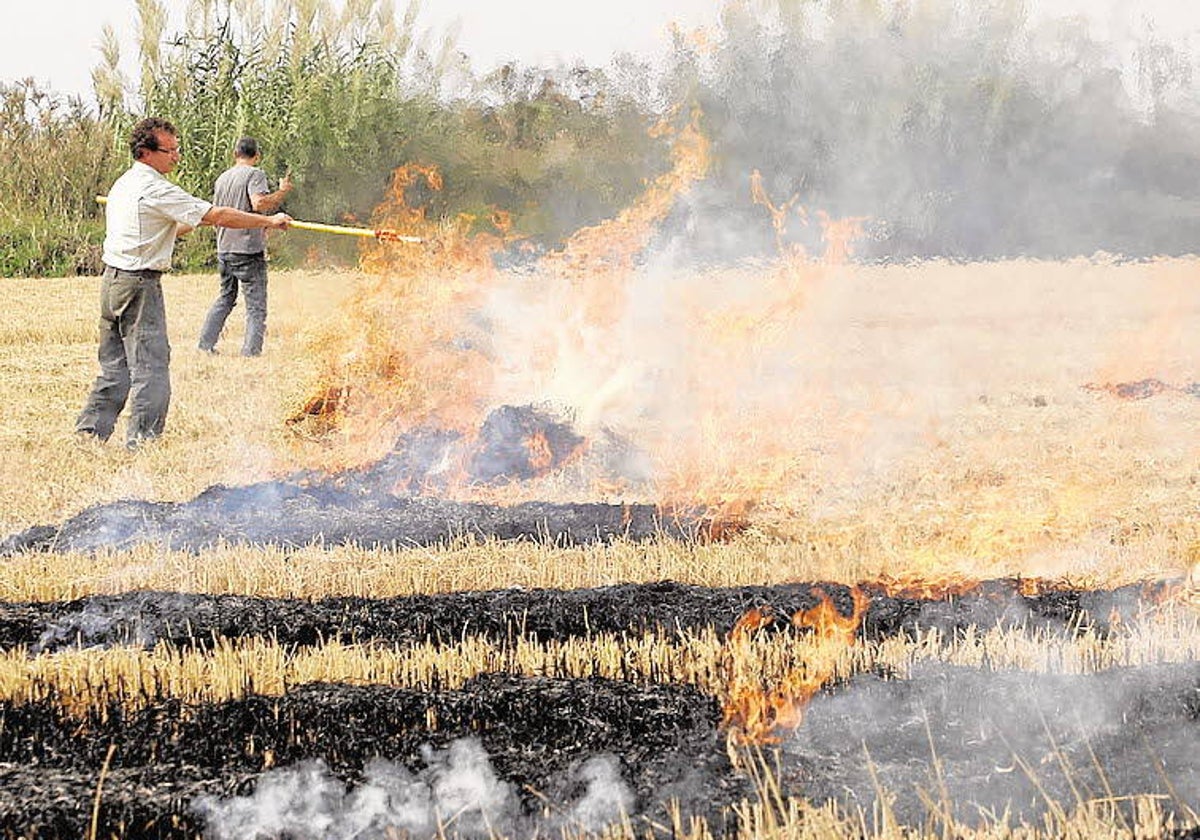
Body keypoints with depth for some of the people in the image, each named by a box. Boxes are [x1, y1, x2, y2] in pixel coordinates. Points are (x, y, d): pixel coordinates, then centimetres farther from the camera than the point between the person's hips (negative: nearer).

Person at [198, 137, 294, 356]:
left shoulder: (222, 178, 14)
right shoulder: (255, 174, -8)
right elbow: (259, 203, -24)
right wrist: (282, 192, -11)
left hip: (224, 250, 7)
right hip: (248, 249, -7)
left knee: (226, 298, 21)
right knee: (256, 306, -2)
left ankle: (205, 343, 18)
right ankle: (251, 352, -8)